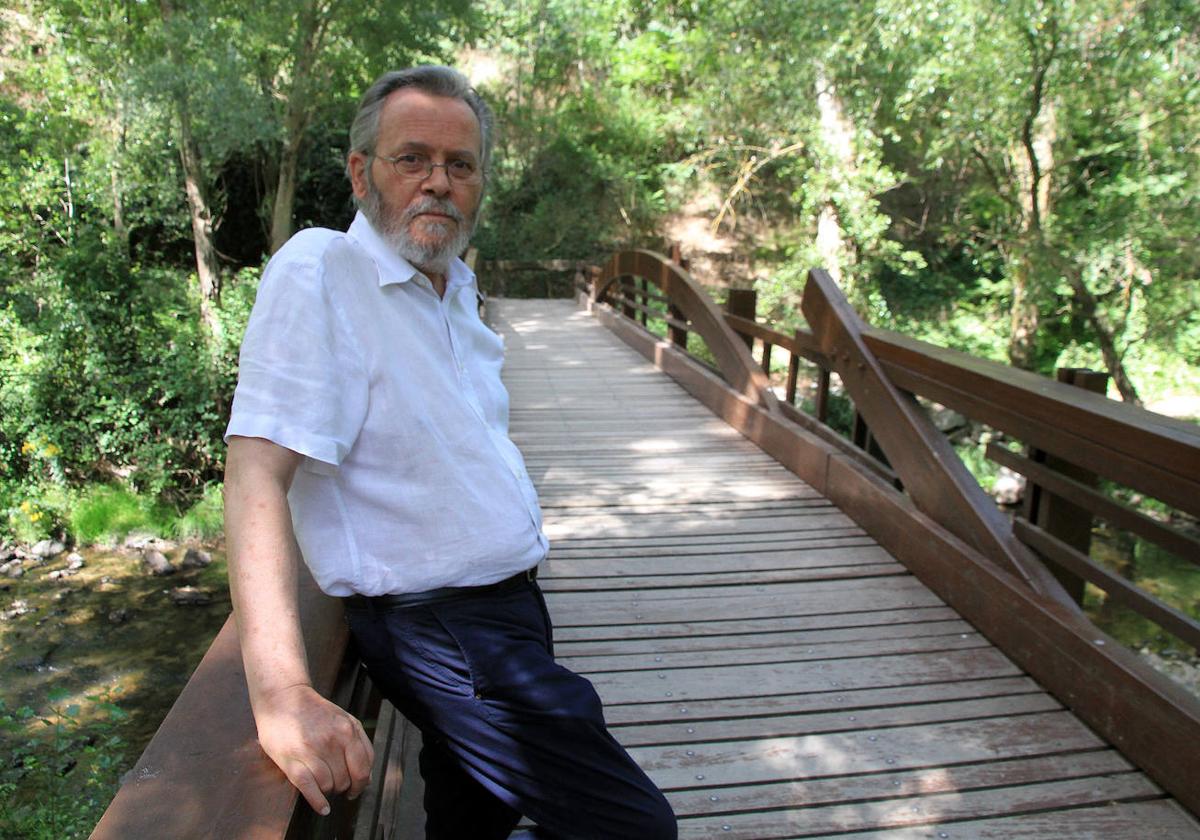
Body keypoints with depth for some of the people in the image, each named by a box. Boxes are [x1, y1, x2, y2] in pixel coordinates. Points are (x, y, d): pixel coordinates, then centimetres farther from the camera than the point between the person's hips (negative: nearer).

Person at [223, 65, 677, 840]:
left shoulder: (456, 286, 10)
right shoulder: (317, 273, -17)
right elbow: (257, 474, -26)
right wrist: (283, 694, -35)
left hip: (510, 603, 8)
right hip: (439, 625, -8)